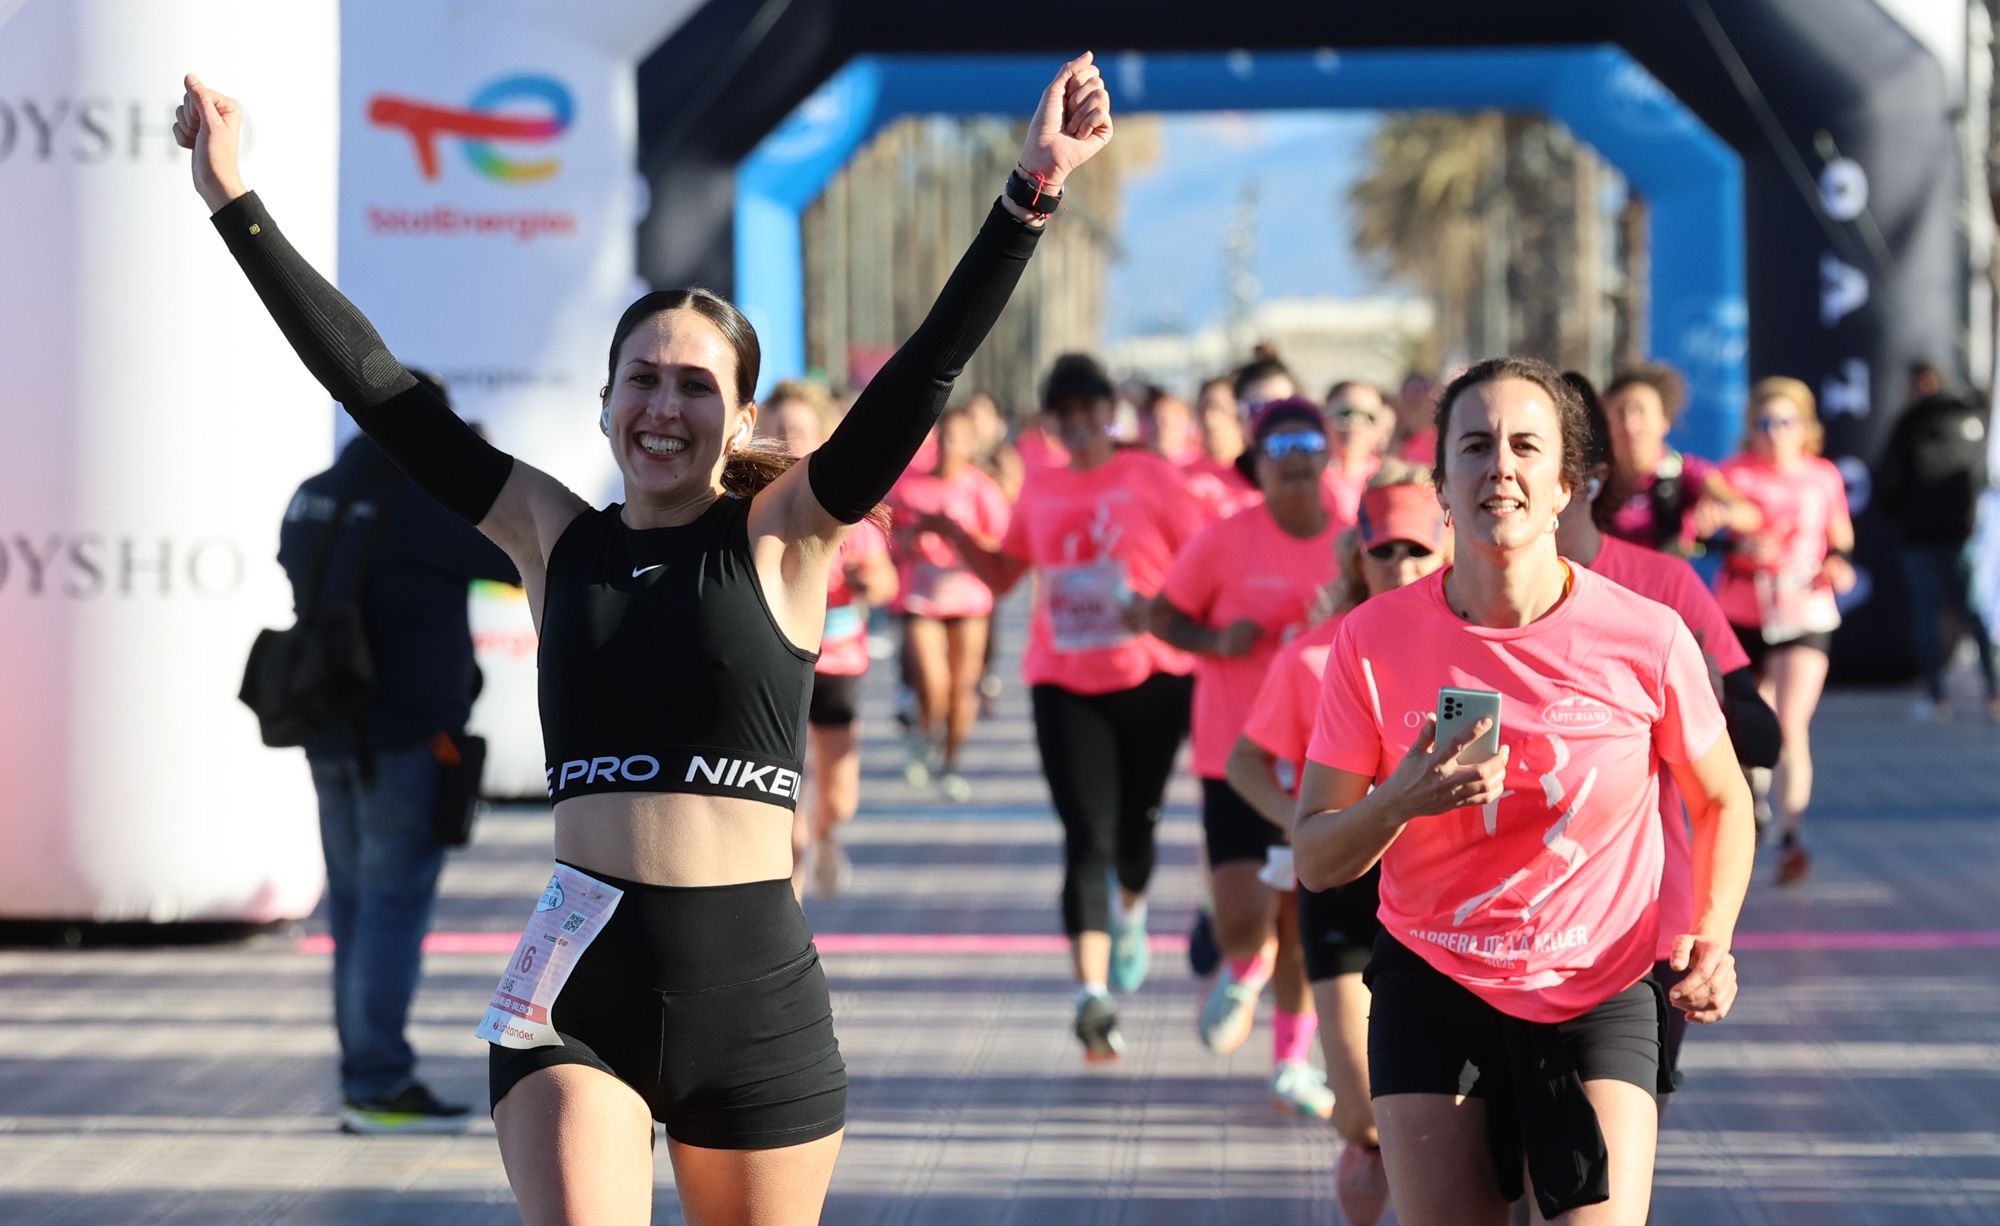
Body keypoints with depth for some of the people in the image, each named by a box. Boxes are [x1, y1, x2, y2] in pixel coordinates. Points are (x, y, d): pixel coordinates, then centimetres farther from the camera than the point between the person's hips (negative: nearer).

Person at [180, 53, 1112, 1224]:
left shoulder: (781, 537, 1)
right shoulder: (554, 535, 7)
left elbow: (926, 372, -8)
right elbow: (375, 384, 7)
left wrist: (1032, 193, -17)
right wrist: (237, 203, 6)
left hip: (755, 994, -1)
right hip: (579, 990, 1)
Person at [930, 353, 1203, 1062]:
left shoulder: (1150, 478, -2)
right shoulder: (1041, 491, 9)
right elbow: (1002, 575, 21)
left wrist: (1161, 605, -19)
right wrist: (955, 537, 5)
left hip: (1151, 678, -1)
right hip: (1064, 684, 1)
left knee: (1135, 827, 11)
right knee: (1087, 836, -9)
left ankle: (1131, 911, 47)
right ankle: (1093, 997, -18)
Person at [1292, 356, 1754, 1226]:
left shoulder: (1646, 638, -9)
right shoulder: (1373, 640, -7)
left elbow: (1721, 803, 8)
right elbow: (1313, 860, -4)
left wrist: (1710, 940, -8)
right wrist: (1403, 800, -24)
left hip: (1600, 997, -1)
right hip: (1432, 990, 1)